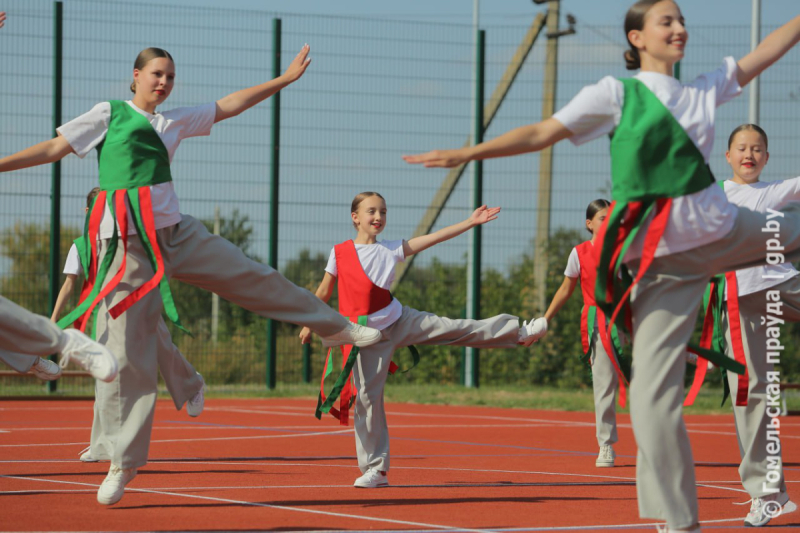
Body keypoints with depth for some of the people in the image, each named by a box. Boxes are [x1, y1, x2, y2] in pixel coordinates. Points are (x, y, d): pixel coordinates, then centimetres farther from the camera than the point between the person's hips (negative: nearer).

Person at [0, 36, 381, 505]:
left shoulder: (175, 121, 13)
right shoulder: (109, 114, 2)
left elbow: (229, 105, 18)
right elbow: (53, 149, 1)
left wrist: (284, 79, 17)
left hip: (175, 233, 4)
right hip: (127, 246, -4)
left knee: (254, 278, 9)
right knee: (127, 352, -5)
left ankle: (336, 327, 30)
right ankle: (122, 460, 2)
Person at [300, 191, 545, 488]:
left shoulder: (391, 250, 2)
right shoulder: (339, 253, -1)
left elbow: (433, 239, -1)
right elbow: (324, 292, 10)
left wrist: (470, 223, -5)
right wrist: (309, 324, 15)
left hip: (399, 320, 2)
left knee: (457, 330, -4)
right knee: (367, 397, -2)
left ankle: (518, 332, 11)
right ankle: (375, 469, 4)